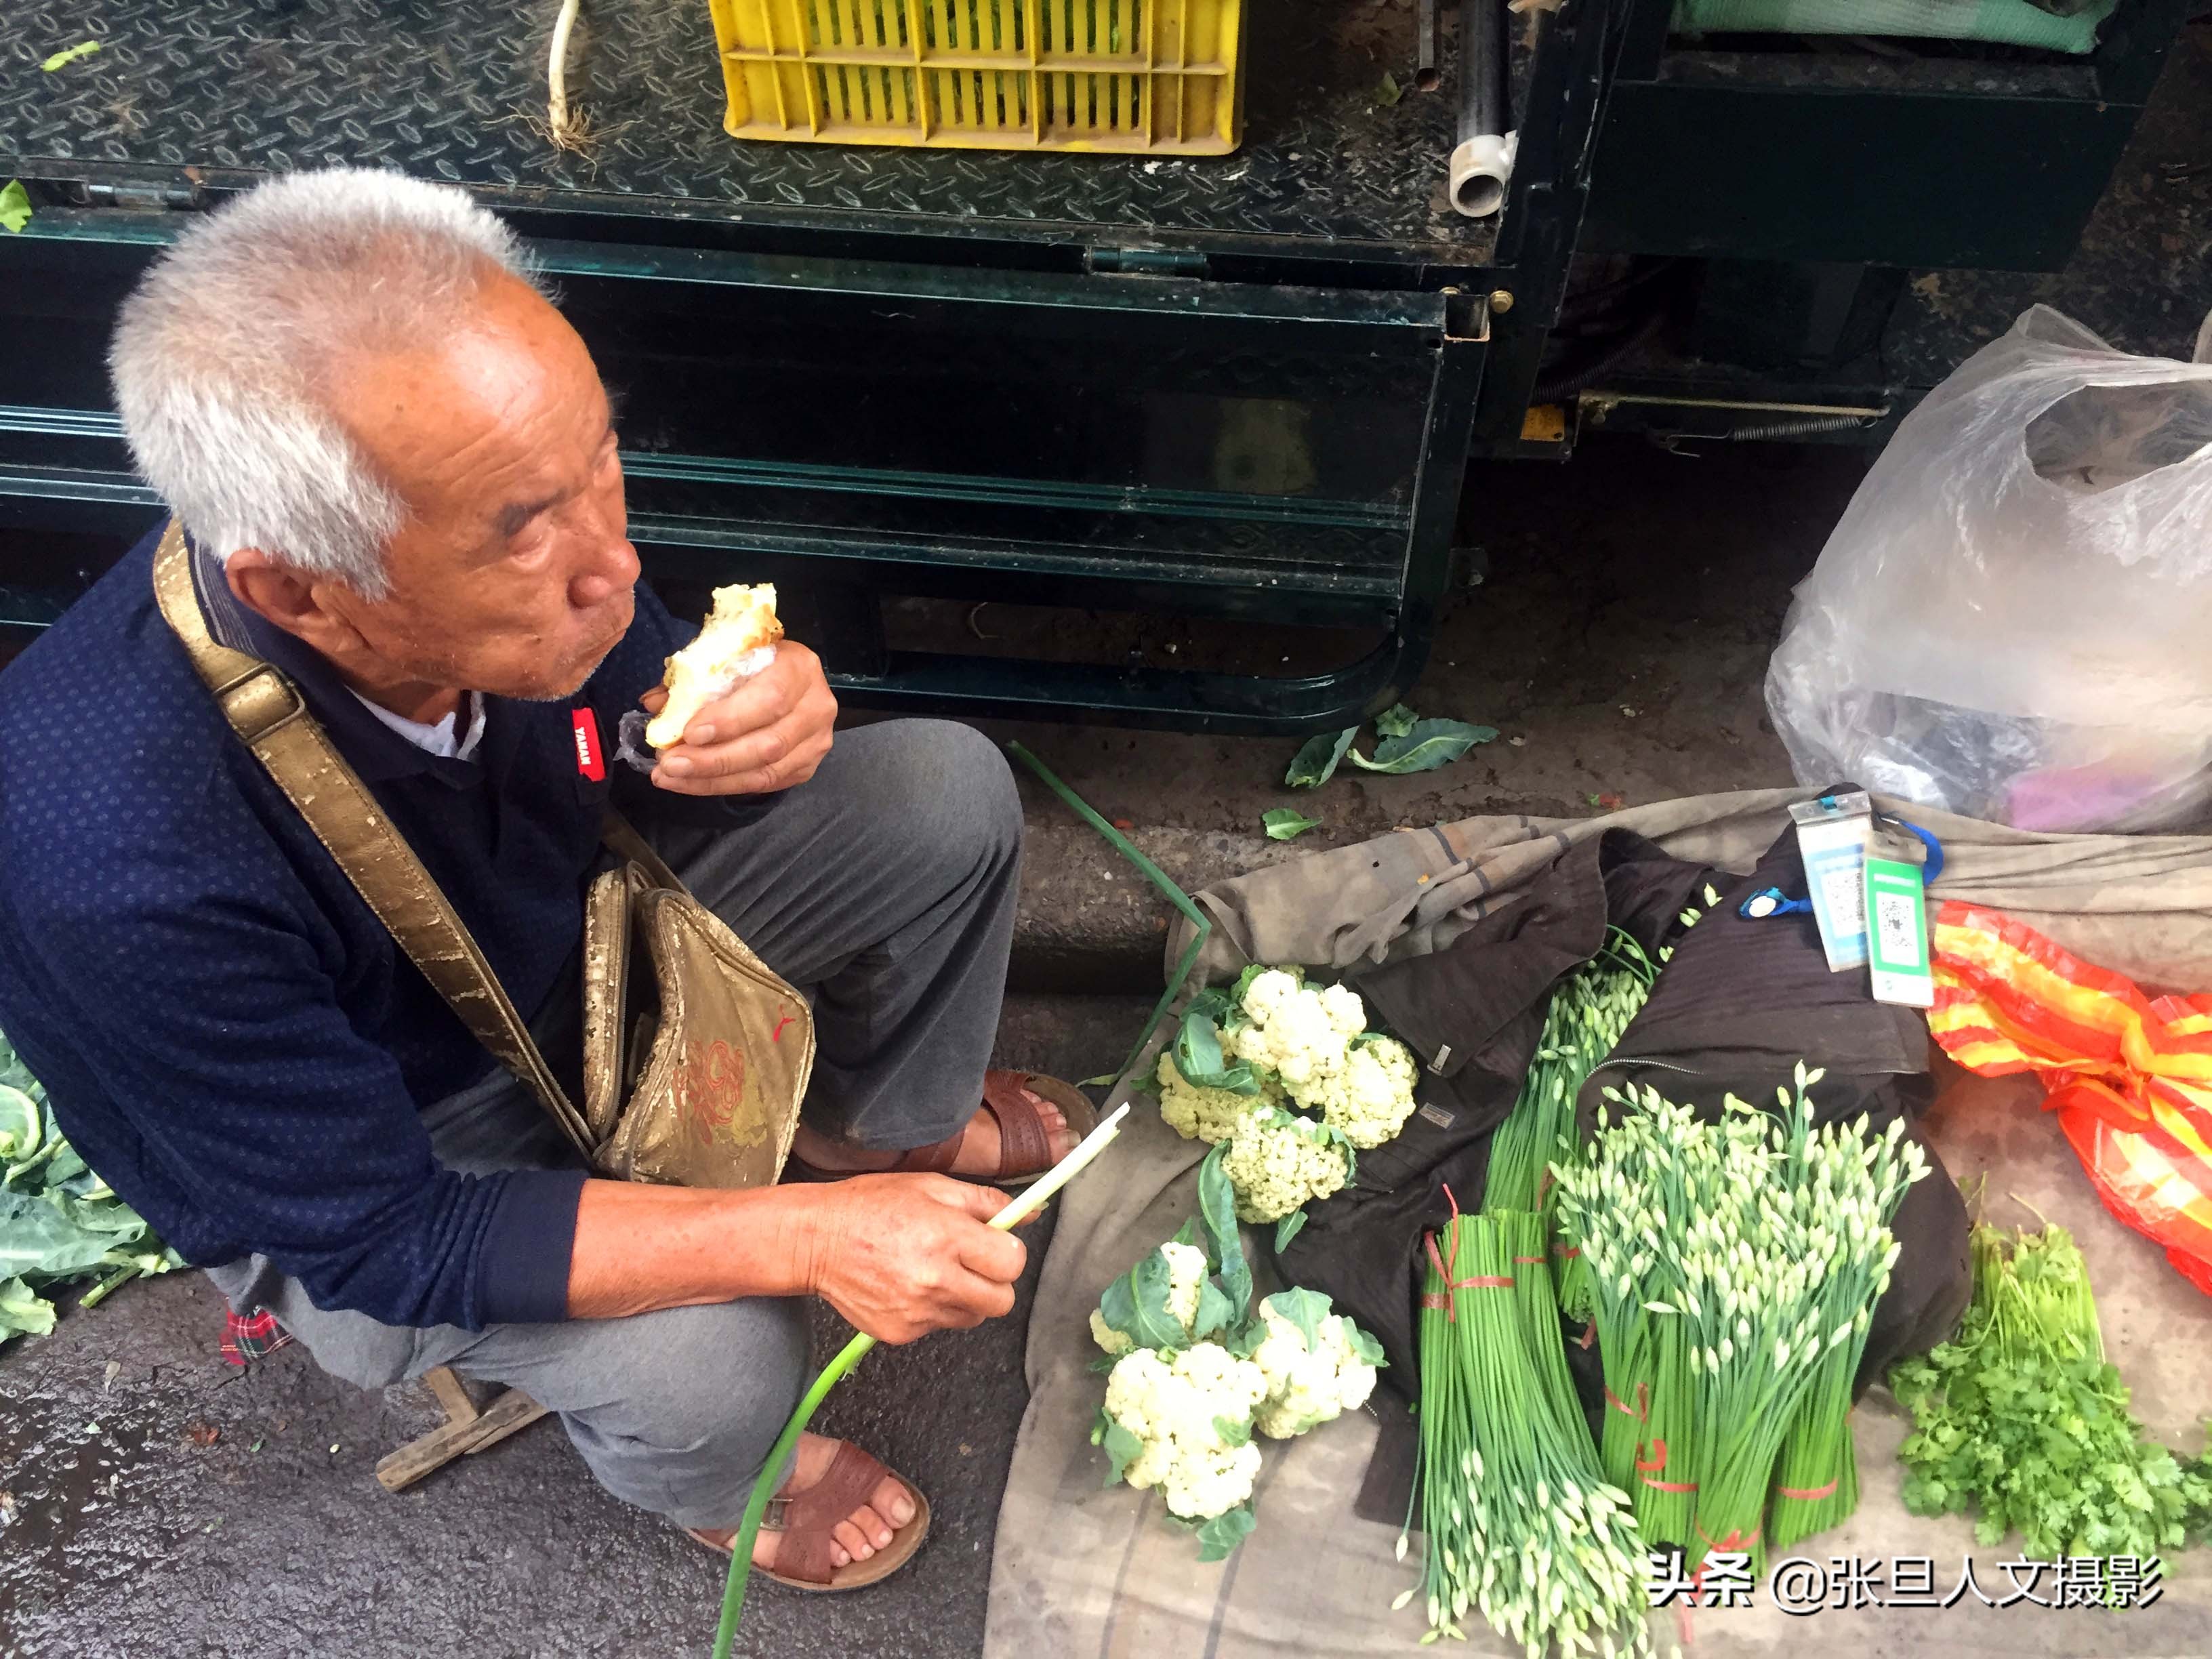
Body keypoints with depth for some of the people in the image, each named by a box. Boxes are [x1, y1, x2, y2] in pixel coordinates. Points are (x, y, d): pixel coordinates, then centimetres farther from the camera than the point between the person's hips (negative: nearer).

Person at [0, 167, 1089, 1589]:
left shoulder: (510, 510, -25)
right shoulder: (118, 870, -40)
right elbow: (382, 1240, -29)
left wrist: (755, 722, -29)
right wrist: (801, 1237, -33)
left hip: (574, 930, 5)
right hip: (359, 1142, -4)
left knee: (949, 795, -6)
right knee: (717, 1364, -28)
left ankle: (886, 1120, 23)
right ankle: (710, 1473, 12)